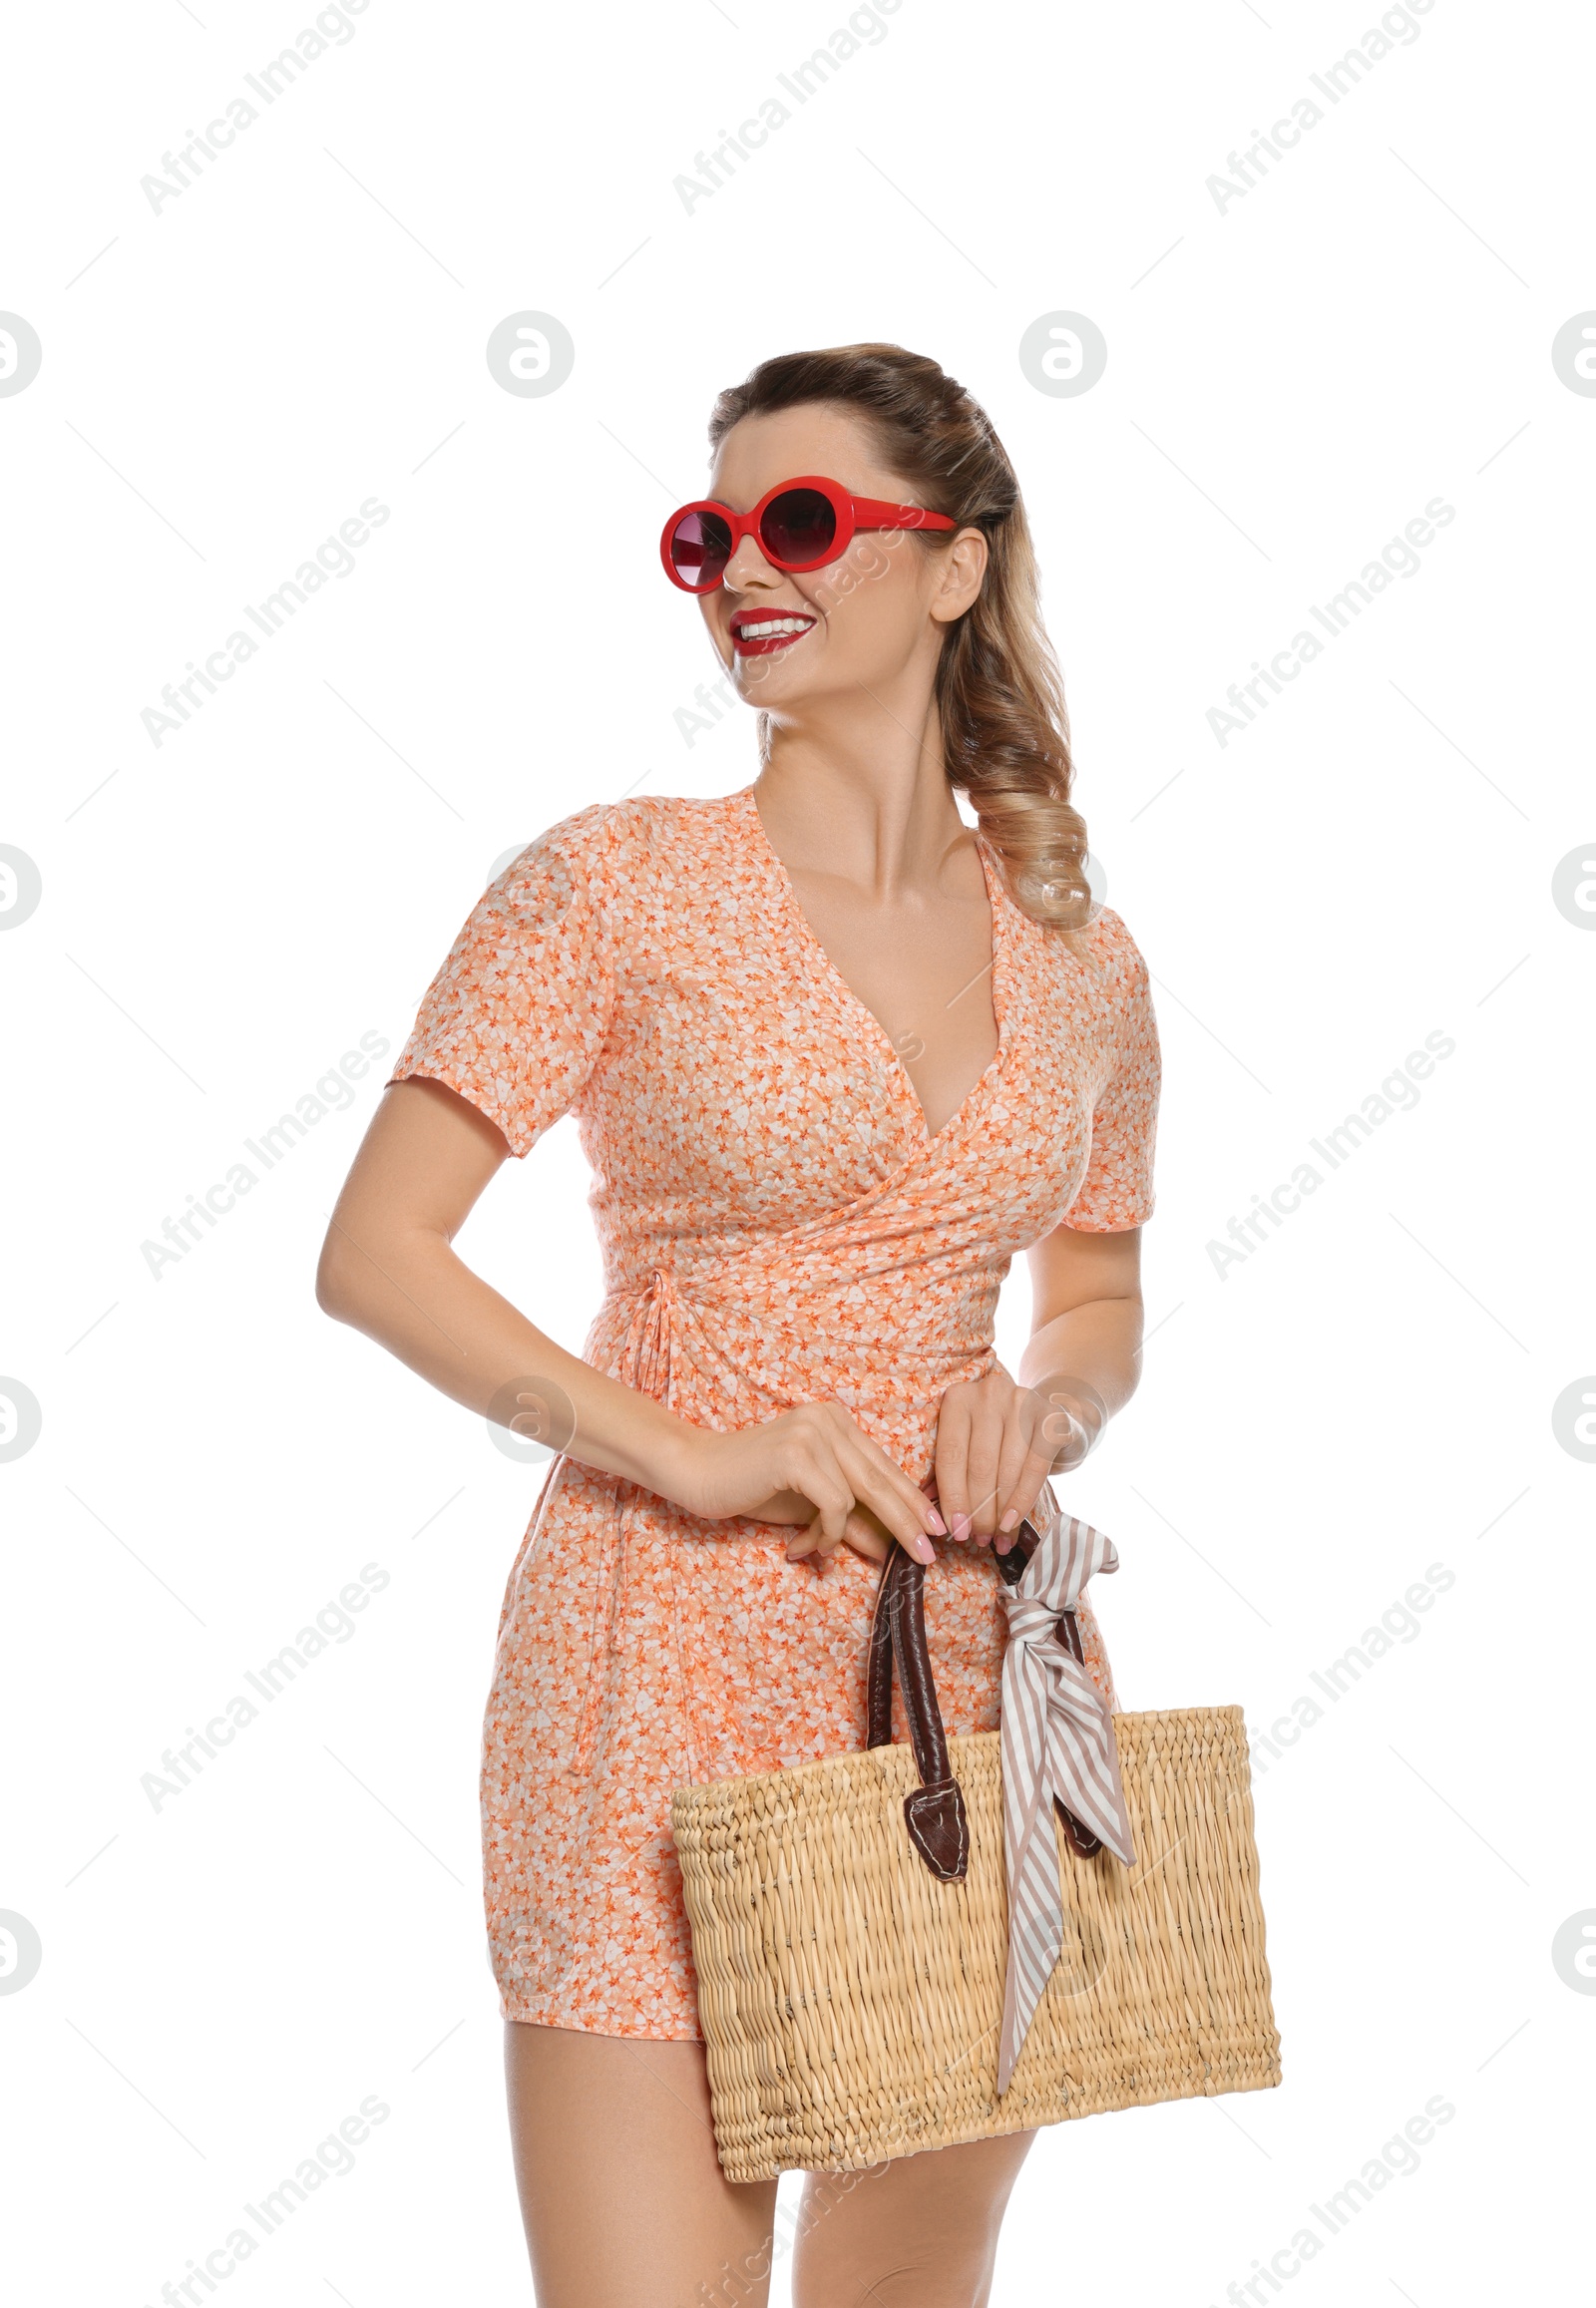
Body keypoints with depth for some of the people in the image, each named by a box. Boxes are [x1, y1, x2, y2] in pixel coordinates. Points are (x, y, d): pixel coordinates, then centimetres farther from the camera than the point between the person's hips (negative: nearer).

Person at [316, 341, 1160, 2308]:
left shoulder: (1078, 958, 8)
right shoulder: (621, 883, -4)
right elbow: (375, 1254, -7)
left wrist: (1043, 1400, -3)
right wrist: (687, 1450, -16)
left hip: (983, 1664, 4)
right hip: (670, 1658, -4)